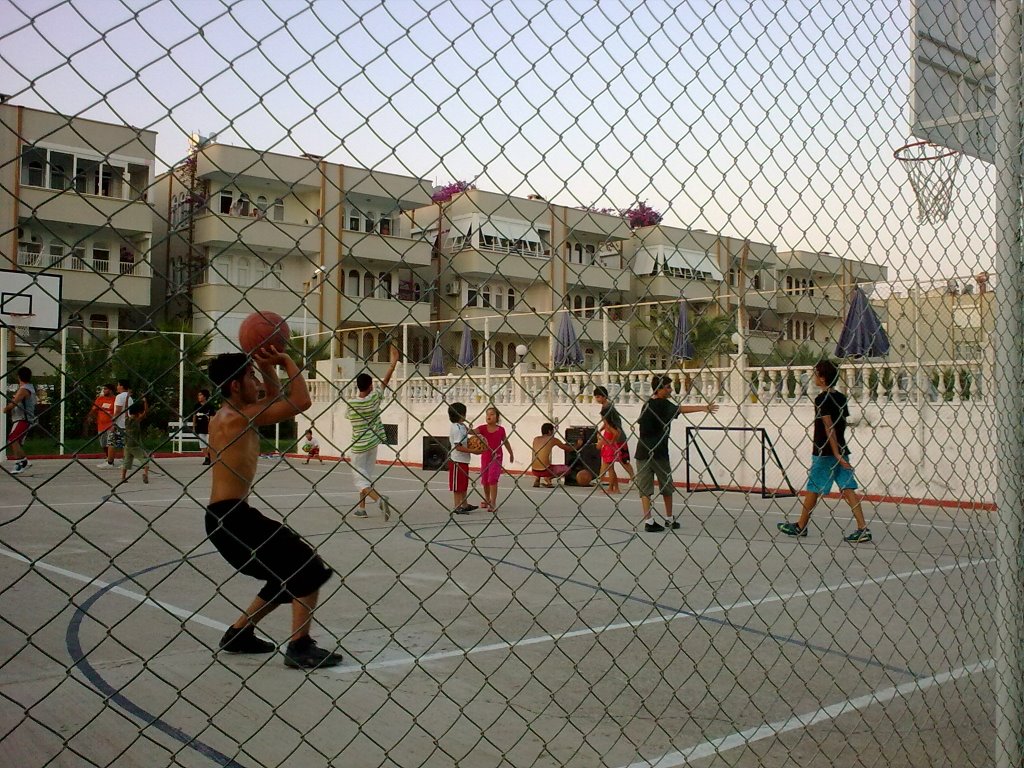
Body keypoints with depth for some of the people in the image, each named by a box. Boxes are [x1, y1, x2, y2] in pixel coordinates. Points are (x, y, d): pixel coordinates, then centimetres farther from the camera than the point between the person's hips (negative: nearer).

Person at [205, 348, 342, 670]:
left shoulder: (227, 416, 14)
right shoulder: (238, 416, -15)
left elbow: (276, 401, 28)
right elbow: (301, 401, -19)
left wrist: (269, 367, 15)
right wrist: (287, 362, -7)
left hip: (226, 516, 10)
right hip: (232, 516, -10)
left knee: (288, 574, 20)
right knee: (311, 567, -8)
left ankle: (238, 633, 27)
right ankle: (299, 647, -7)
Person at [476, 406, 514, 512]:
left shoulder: (501, 430, -5)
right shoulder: (483, 428, -4)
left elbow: (505, 442, 9)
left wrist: (511, 454, 21)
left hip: (497, 456, -3)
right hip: (485, 456, 3)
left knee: (493, 479, -14)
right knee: (485, 479, 14)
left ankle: (493, 503, -12)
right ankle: (487, 500, 35)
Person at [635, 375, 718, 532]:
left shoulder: (646, 405, 11)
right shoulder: (663, 404, -10)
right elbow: (680, 409, -25)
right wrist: (703, 408, -30)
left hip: (642, 452, 5)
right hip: (659, 453, -5)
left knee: (645, 488, 3)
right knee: (667, 486, 12)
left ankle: (648, 521, -3)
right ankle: (669, 519, 23)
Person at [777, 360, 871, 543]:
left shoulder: (822, 399, -13)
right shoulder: (842, 398, 9)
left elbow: (829, 428, -18)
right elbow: (842, 424, 14)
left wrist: (836, 453, -19)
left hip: (824, 452, -7)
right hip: (841, 449, 7)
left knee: (813, 489, 5)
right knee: (847, 488, 3)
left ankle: (800, 527, 18)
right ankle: (863, 528, -5)